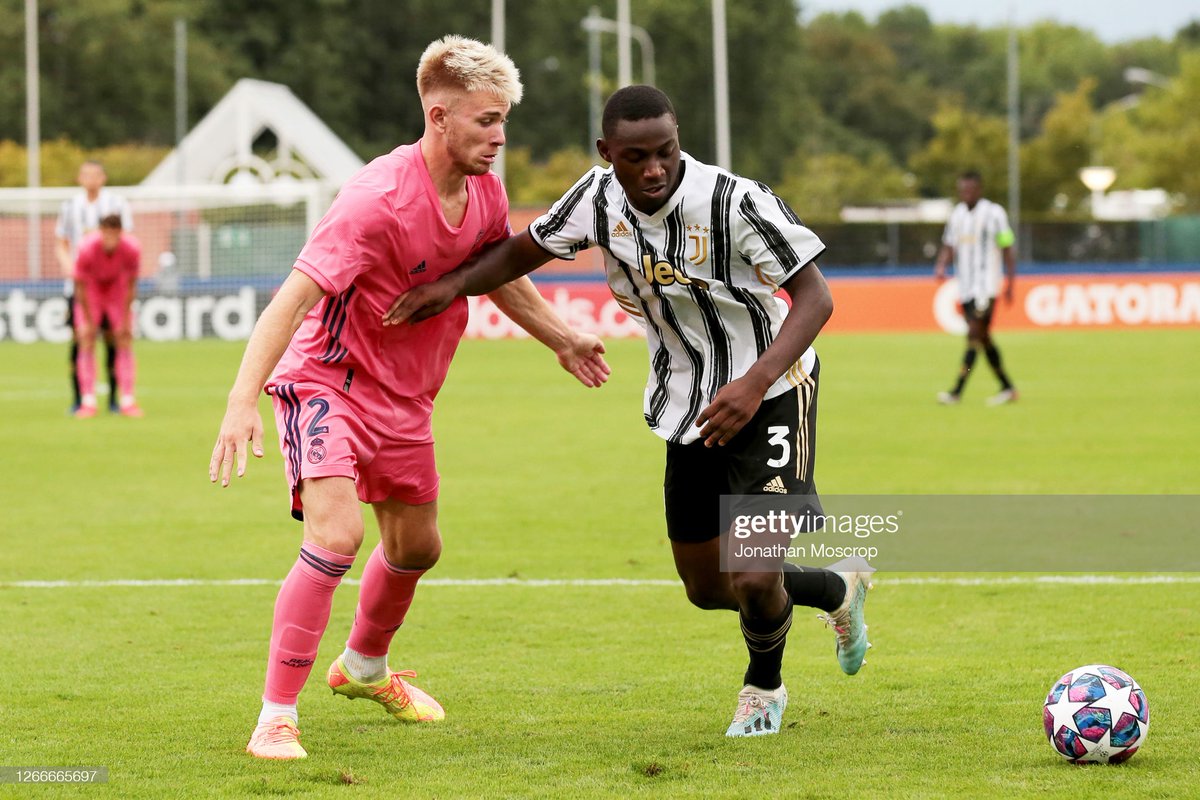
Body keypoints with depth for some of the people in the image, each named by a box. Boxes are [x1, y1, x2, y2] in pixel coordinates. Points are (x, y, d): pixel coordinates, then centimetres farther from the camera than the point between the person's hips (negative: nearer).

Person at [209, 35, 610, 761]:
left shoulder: (485, 191, -4)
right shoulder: (380, 199, -29)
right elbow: (293, 298, -34)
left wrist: (562, 339, 27)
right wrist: (243, 402, -43)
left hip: (405, 395, 8)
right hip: (327, 379, -8)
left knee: (416, 548, 21)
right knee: (337, 536, -26)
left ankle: (364, 667, 51)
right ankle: (276, 718, -19)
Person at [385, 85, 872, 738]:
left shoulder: (736, 203, -26)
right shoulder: (599, 197, -10)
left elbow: (814, 297, -25)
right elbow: (526, 250, 8)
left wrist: (755, 382, -38)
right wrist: (454, 284, -10)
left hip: (769, 395, -6)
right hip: (689, 411, 6)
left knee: (754, 578, -16)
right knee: (707, 588, 12)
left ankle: (763, 685, 19)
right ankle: (838, 593, 41)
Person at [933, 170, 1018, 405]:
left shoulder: (994, 213, -6)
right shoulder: (957, 214, 12)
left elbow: (1007, 250, -4)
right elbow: (949, 246, 15)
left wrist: (1010, 286, -6)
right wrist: (941, 266, -6)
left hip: (986, 286, -7)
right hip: (965, 287, 7)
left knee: (974, 334, -14)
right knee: (983, 339, 11)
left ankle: (957, 392, -21)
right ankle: (1007, 388, 22)